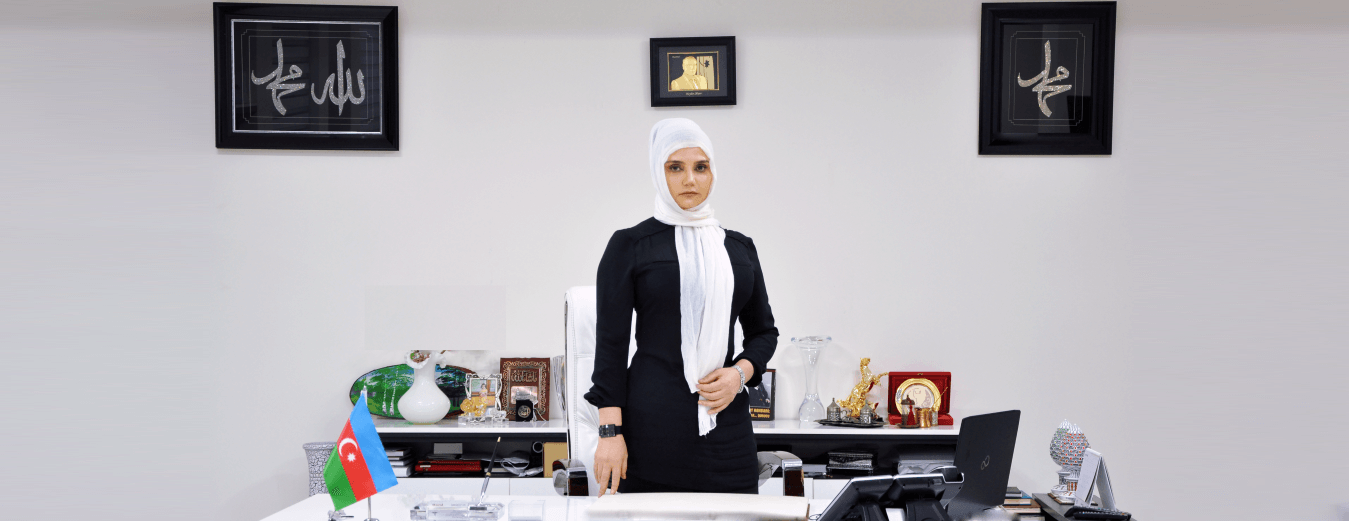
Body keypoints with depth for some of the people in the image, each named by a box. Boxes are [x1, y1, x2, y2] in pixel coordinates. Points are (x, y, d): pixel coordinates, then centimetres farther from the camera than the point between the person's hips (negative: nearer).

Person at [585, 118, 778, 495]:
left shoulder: (738, 247, 13)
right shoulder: (629, 245, 2)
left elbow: (763, 331, 19)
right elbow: (611, 342, -2)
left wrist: (741, 372, -2)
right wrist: (610, 431, -9)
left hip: (725, 422, 4)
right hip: (652, 426, -3)